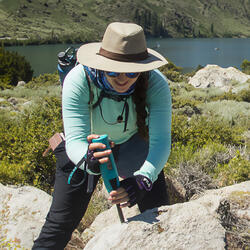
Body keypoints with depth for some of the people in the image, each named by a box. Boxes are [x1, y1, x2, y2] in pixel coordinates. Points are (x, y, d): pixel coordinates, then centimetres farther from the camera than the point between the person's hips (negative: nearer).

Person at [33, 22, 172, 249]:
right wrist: (89, 160, -61)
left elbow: (161, 140, -35)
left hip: (132, 143, 2)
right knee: (61, 220, -4)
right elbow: (75, 140, -38)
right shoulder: (78, 80, -34)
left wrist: (143, 178, -54)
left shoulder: (155, 84, -30)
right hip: (85, 148, -1)